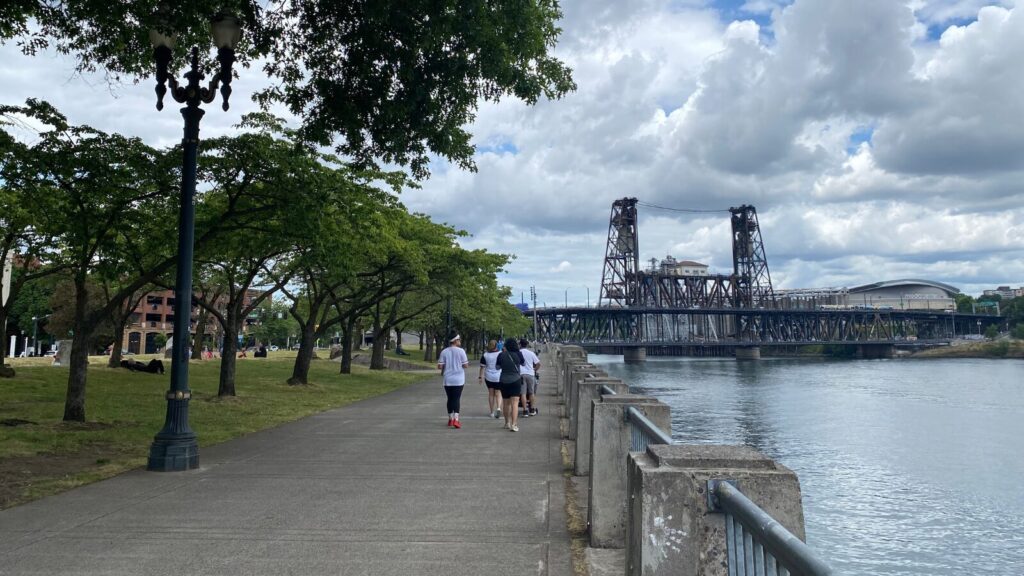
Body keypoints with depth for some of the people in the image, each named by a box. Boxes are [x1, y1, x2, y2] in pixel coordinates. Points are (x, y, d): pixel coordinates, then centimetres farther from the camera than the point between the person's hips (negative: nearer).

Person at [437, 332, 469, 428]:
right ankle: (456, 419, -14)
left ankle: (450, 419, 21)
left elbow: (440, 366, -3)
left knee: (450, 399, 13)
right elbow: (465, 365, -8)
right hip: (458, 380, -2)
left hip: (448, 380, 2)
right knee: (457, 399, -1)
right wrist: (467, 363, 14)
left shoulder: (444, 352, -1)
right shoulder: (461, 351, -8)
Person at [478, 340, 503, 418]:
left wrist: (481, 376, 2)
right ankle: (498, 408, -20)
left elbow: (482, 367, -3)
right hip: (499, 377, -1)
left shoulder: (485, 355, -2)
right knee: (498, 394, 6)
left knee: (491, 394, 13)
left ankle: (492, 412, 17)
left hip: (489, 377, 1)